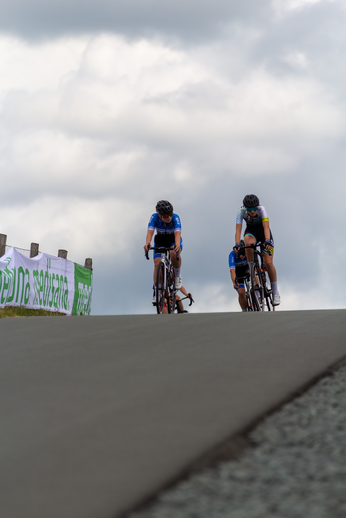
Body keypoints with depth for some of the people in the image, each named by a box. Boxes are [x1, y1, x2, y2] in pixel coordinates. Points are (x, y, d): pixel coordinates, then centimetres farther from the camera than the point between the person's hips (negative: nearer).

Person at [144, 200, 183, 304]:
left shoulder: (175, 218, -29)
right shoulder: (154, 217, -25)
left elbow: (177, 233, -43)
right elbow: (150, 231, -38)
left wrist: (177, 245, -63)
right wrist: (147, 243, -59)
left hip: (174, 240, -2)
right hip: (160, 241, 2)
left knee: (174, 254, -35)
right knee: (157, 264, -17)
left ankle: (178, 276, -10)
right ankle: (157, 292, -9)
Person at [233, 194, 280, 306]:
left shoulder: (261, 209, -31)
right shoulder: (241, 211, -25)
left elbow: (266, 227, -43)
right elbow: (238, 229, -33)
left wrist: (267, 241, -59)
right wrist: (237, 244, -49)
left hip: (263, 232, -1)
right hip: (251, 232, 1)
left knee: (268, 263, -15)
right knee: (248, 243, -38)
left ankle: (275, 292, 0)